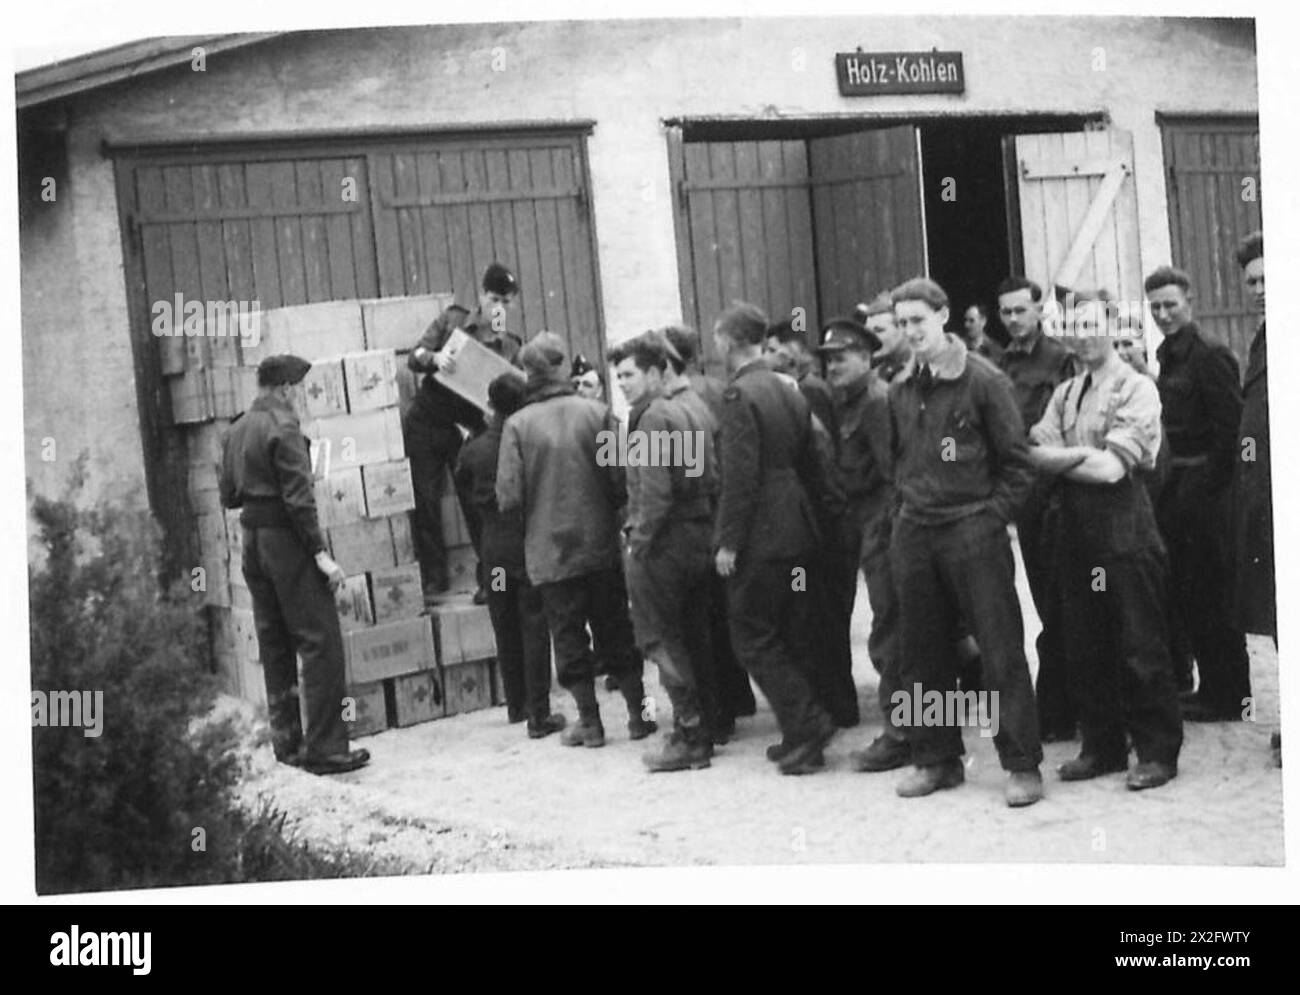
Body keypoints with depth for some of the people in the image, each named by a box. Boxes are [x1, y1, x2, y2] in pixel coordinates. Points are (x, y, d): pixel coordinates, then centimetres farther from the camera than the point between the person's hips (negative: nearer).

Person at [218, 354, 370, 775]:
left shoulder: (235, 431, 11)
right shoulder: (283, 427, -12)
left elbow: (228, 496, 15)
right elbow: (299, 497, -18)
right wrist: (320, 553, -17)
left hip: (252, 542, 8)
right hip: (286, 539, -8)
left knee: (274, 647, 13)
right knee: (321, 645, -5)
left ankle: (287, 744, 19)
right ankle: (325, 749, -5)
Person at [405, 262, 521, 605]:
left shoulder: (510, 348, 4)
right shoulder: (451, 320, 2)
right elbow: (414, 356, -3)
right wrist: (435, 358, -25)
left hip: (471, 427, 0)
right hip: (426, 422, 0)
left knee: (477, 504, -6)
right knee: (424, 502, -1)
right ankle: (433, 580, 8)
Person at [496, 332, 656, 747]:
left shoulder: (518, 424, -9)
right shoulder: (597, 413, -5)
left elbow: (508, 496, -12)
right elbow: (623, 479, -8)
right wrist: (608, 508, 11)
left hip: (550, 552, -2)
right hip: (602, 544, 2)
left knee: (569, 636, 9)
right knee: (617, 631, 14)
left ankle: (589, 722, 13)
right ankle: (638, 714, 19)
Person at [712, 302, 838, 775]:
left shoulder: (739, 394, -13)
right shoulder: (791, 393, 13)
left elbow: (740, 474, -19)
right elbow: (810, 465, 16)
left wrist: (727, 541, -15)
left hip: (760, 538, -8)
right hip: (799, 533, 8)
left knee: (753, 637, 0)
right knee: (792, 639, 13)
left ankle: (808, 723, -7)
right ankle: (801, 737, 18)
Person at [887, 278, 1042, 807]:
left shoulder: (985, 381, -5)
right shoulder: (900, 390, 10)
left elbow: (1016, 463, -4)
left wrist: (991, 517, -9)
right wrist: (908, 506, 9)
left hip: (973, 531, -5)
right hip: (913, 535, 6)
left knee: (1001, 650, -4)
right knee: (921, 653, 9)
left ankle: (1022, 764, 1)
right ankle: (936, 759, 20)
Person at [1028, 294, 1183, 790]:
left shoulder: (1137, 389, -5)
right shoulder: (1065, 393, 15)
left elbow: (1112, 468, -14)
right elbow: (1037, 452, 2)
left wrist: (1060, 458, -4)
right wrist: (1085, 454, -12)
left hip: (1123, 522, -6)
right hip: (1075, 526, 6)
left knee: (1140, 644, -1)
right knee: (1083, 645, 9)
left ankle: (1157, 750, 8)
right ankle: (1102, 746, 20)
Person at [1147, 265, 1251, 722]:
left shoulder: (1209, 353, -12)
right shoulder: (1167, 355, 14)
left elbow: (1230, 425, -17)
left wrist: (1207, 485, -17)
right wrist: (1167, 483, 10)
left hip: (1205, 486, -9)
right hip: (1178, 489, 9)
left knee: (1210, 594, -3)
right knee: (1184, 592, 13)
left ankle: (1228, 696, 6)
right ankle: (1213, 686, 23)